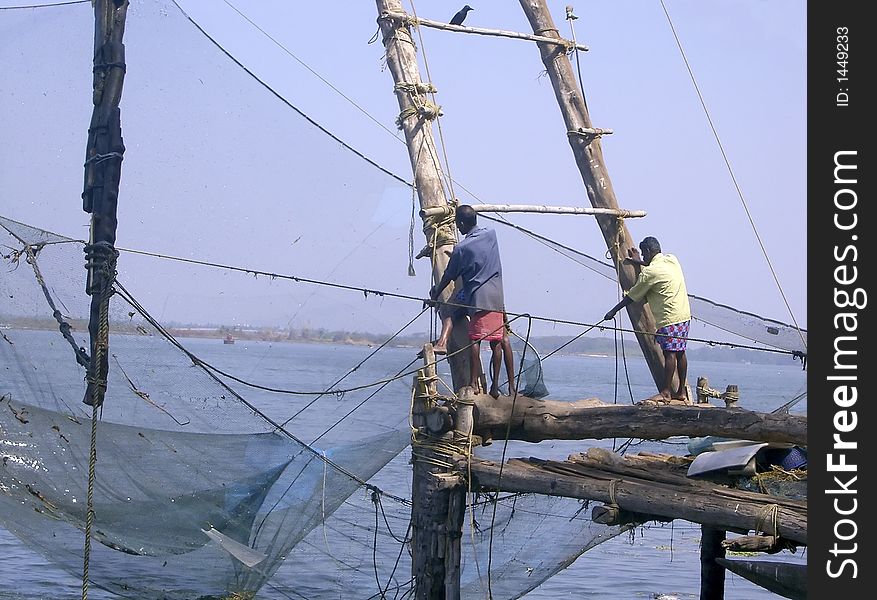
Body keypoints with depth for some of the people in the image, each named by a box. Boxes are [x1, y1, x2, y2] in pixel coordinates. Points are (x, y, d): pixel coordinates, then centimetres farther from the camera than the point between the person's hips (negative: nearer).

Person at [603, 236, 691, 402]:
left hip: (669, 318, -8)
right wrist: (639, 262, 39)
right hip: (684, 314, 8)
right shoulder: (672, 259, 9)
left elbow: (632, 297, -3)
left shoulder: (649, 273, -11)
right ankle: (681, 392, 14)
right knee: (680, 353, 10)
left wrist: (613, 311, 8)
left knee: (669, 353, -6)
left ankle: (666, 392, -5)